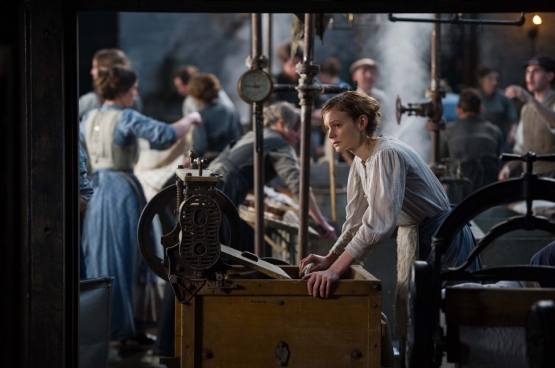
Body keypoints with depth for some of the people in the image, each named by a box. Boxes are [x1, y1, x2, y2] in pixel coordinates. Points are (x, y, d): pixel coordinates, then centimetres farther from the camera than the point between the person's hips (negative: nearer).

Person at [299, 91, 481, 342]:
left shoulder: (387, 155, -25)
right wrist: (329, 260, -5)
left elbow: (379, 223, -35)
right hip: (412, 241, 10)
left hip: (441, 239, -10)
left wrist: (335, 270, -39)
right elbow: (356, 221, 9)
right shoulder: (360, 163, 5)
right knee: (409, 329, 13)